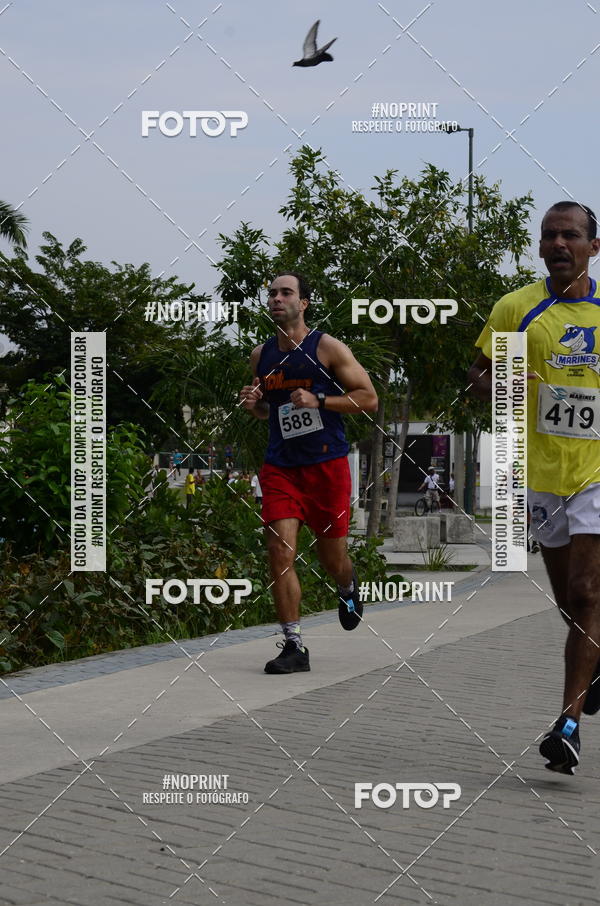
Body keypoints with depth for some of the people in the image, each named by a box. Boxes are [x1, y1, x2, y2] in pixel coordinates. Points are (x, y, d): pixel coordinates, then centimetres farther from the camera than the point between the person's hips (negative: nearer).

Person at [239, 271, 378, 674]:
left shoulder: (327, 347, -5)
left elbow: (368, 399, -6)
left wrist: (318, 401, -18)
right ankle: (294, 646, -6)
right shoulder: (261, 355, 9)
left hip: (327, 464, -3)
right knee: (280, 553, -11)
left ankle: (348, 587, 46)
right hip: (280, 466, 3)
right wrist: (254, 404, 0)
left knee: (332, 556, 9)